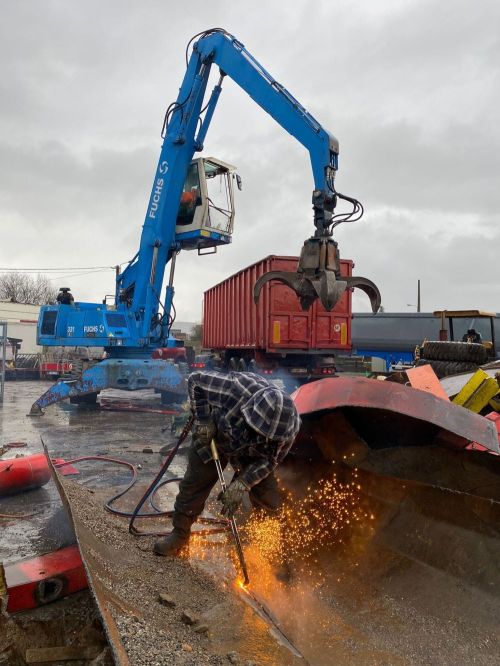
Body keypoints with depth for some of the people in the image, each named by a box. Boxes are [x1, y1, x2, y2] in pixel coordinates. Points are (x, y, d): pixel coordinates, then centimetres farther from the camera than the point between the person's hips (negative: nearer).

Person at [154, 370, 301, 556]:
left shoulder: (289, 428, -33)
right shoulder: (236, 389, -43)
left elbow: (269, 460, -18)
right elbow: (195, 379, -27)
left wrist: (242, 484, -28)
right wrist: (203, 420, -30)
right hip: (213, 438, -1)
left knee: (270, 502, -4)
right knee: (194, 484, 1)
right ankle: (180, 533, 24)